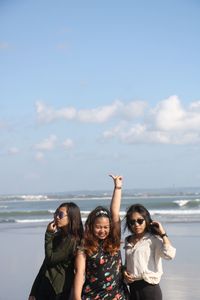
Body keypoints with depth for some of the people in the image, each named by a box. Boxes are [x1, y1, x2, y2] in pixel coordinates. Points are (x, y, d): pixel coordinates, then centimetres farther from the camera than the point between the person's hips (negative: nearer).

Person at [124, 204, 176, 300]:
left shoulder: (153, 239, -9)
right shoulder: (128, 241, 11)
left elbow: (169, 254, -27)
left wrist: (162, 233, -18)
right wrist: (125, 273, 2)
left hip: (149, 289, -7)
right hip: (133, 289, 7)